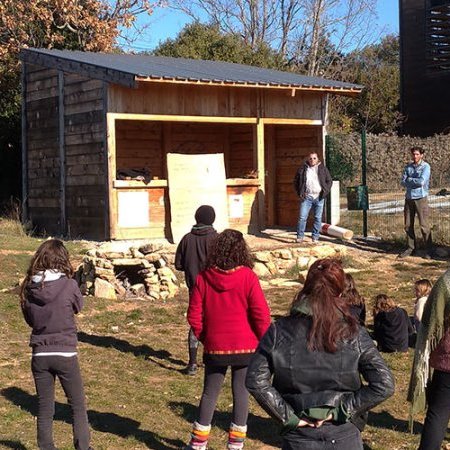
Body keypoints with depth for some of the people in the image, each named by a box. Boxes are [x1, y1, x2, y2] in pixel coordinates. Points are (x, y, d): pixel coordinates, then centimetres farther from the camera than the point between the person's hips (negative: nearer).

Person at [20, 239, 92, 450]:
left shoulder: (29, 288, -5)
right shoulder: (68, 285, -14)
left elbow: (29, 319, 8)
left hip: (40, 355, 3)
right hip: (65, 355, -3)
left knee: (44, 410, 13)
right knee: (78, 407, 12)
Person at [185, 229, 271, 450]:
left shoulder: (203, 278, -4)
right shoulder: (247, 277, -11)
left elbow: (194, 315, -2)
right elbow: (261, 315, -12)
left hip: (214, 348, 2)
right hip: (245, 348, -2)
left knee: (210, 393, 14)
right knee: (241, 393, 10)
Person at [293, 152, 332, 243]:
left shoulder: (323, 168, 7)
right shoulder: (302, 169, 5)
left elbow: (329, 181, 11)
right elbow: (296, 181, 12)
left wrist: (325, 191, -2)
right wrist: (299, 193, 1)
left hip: (319, 197, 1)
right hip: (306, 197, -1)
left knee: (318, 218, 3)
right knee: (302, 217, -6)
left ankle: (315, 237, 11)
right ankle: (300, 236, 1)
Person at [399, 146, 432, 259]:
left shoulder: (425, 167, -5)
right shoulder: (408, 167, 9)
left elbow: (422, 181, -18)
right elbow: (403, 183, 0)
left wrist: (409, 179, -5)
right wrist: (416, 182, -12)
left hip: (421, 199, -5)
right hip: (409, 199, 5)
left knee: (424, 225, -5)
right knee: (408, 225, 7)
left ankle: (429, 250, 1)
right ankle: (411, 248, 17)